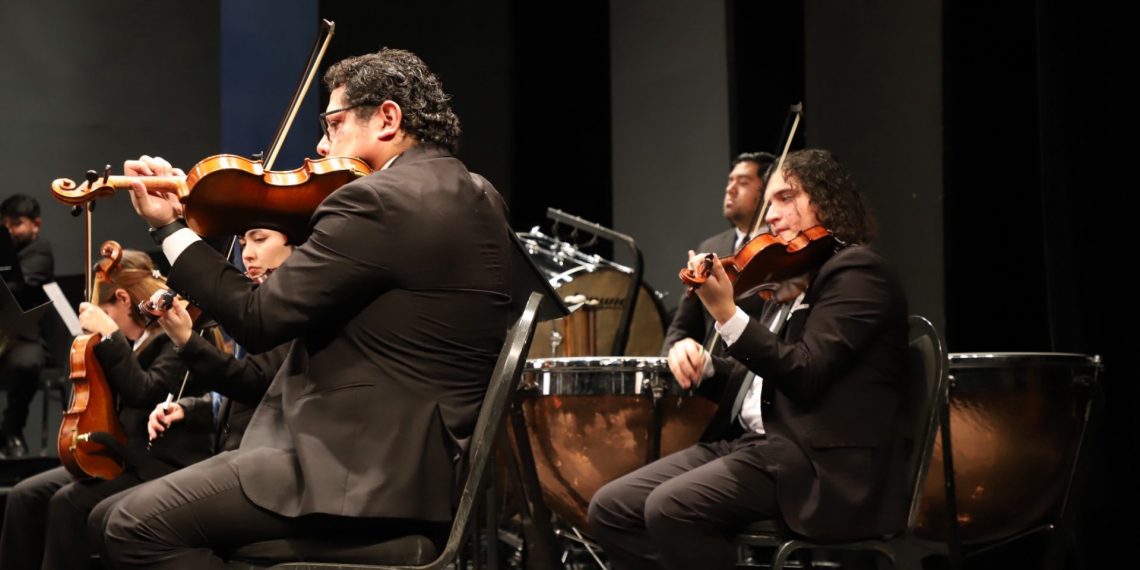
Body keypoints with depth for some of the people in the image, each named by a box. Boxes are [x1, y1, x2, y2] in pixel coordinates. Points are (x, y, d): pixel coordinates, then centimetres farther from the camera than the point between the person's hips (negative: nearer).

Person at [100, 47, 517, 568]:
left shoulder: (378, 201, -17)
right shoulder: (479, 198, 12)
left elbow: (258, 320, -14)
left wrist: (169, 227, -3)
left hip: (379, 471, -11)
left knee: (140, 524, -10)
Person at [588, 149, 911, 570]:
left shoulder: (858, 271, -7)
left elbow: (806, 374, -19)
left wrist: (727, 315, -27)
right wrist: (703, 365, 1)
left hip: (823, 465, -9)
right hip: (759, 440, 9)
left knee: (671, 508, -29)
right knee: (612, 508, -5)